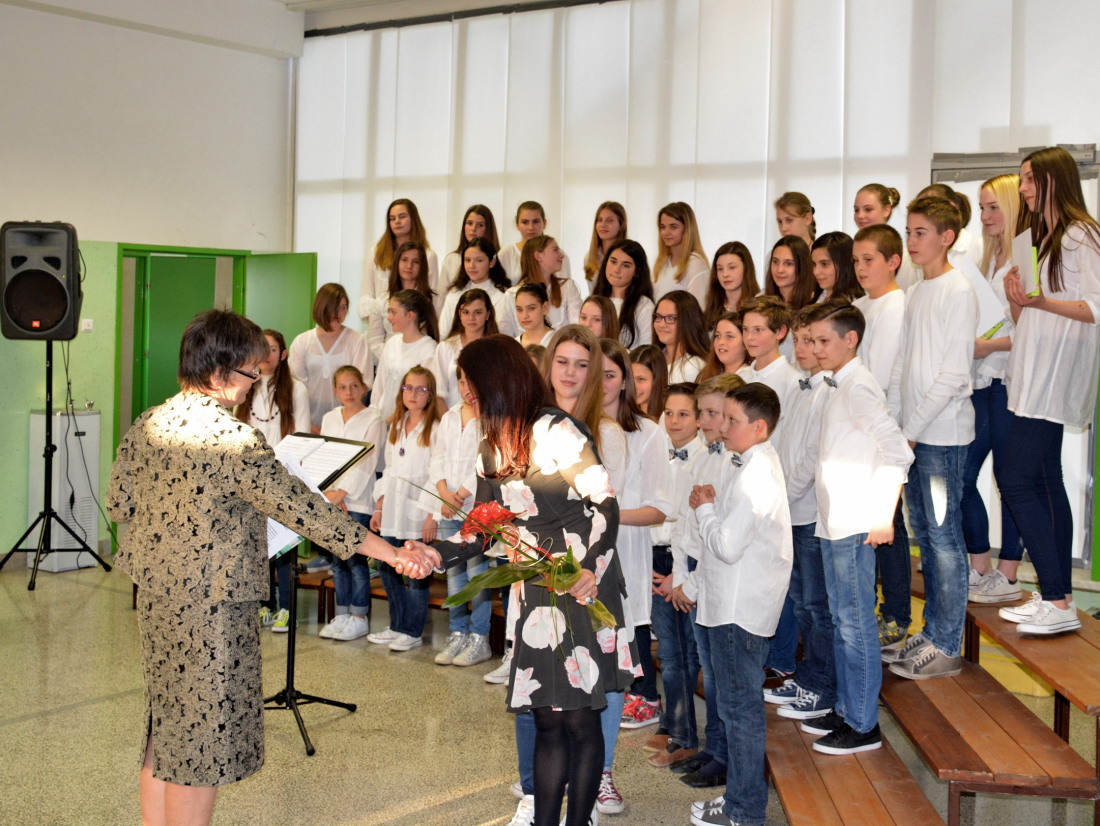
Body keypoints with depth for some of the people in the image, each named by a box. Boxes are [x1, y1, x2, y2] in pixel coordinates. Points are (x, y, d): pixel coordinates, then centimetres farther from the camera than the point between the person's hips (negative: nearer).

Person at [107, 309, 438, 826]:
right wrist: (393, 554, -20)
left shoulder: (147, 424, 2)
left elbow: (119, 502, 10)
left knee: (166, 727, 20)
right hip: (210, 604, -8)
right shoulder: (232, 439, -21)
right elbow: (303, 509, -23)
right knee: (201, 732, 5)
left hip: (155, 592, 8)